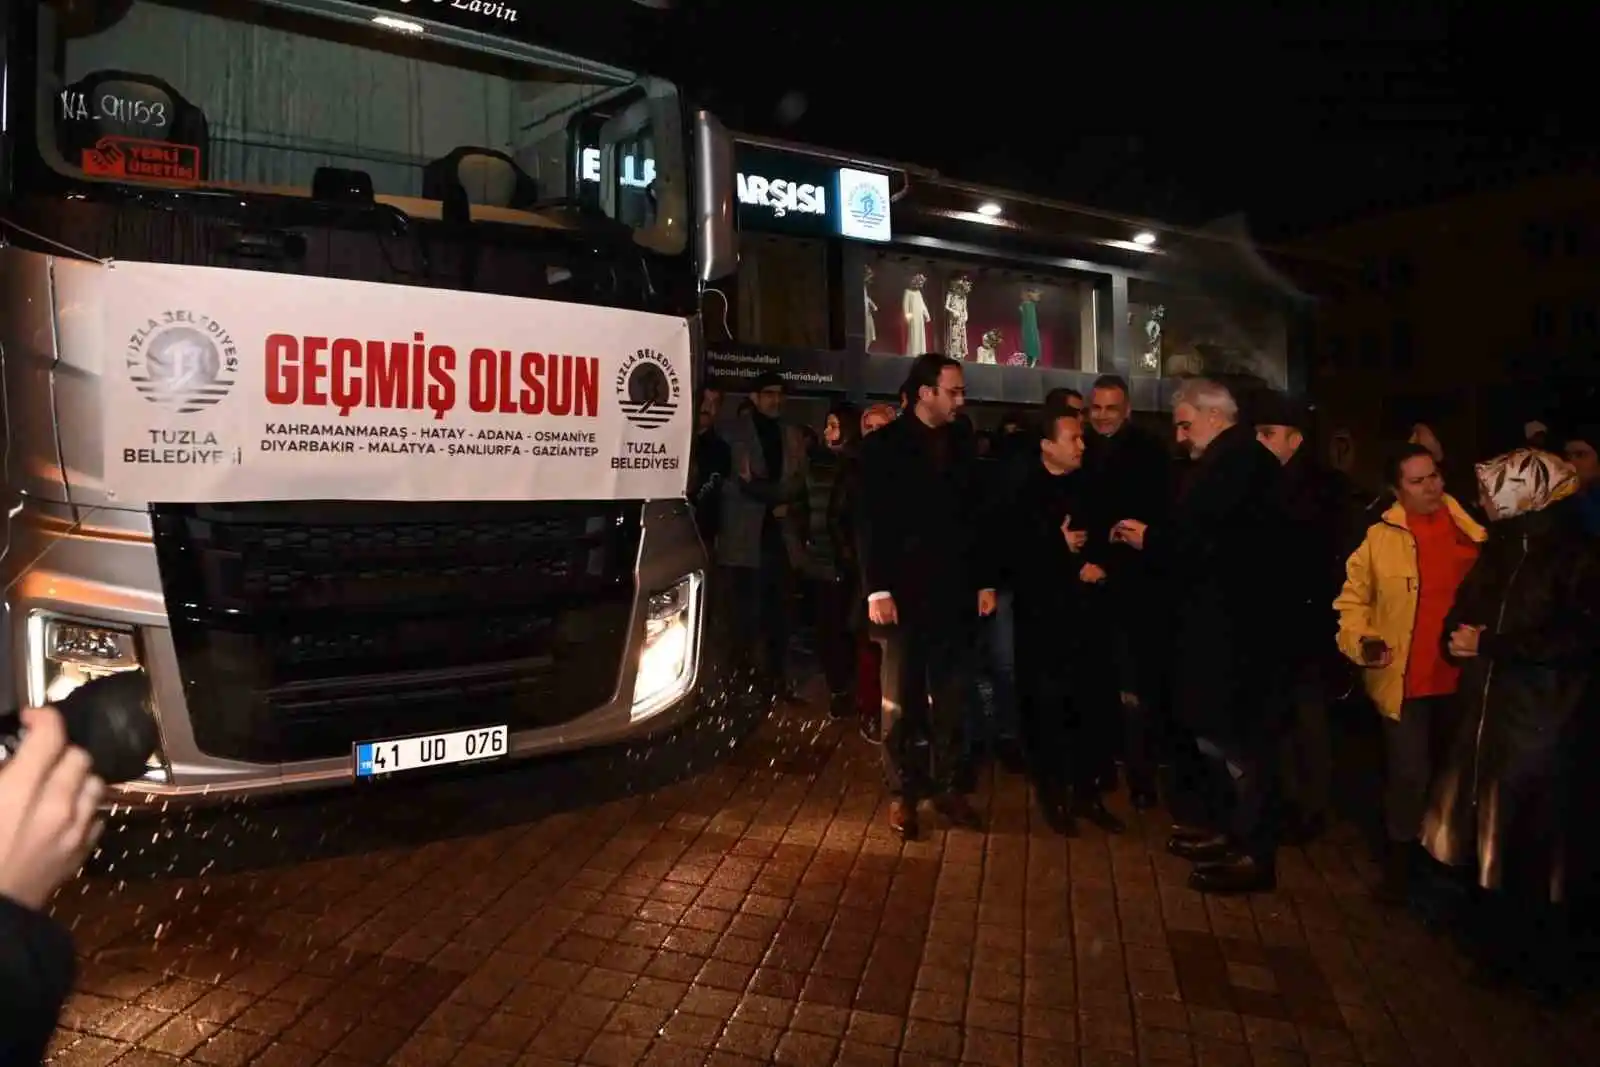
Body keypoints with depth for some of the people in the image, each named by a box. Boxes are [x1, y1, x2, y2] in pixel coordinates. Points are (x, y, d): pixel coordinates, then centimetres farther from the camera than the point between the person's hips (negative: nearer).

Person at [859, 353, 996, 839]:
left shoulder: (959, 447, 11)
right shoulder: (885, 445, -3)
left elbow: (974, 519, 12)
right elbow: (872, 522, -8)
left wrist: (984, 581, 7)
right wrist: (877, 589, -14)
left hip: (955, 593, 4)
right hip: (905, 592, -4)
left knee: (951, 698, 9)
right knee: (901, 700, 6)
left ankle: (947, 785, 22)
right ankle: (902, 791, 18)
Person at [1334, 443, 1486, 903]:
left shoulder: (1471, 530, 1)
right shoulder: (1381, 537, -6)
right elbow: (1352, 599, -3)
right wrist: (1360, 640, -19)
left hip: (1461, 678, 3)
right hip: (1406, 682, -3)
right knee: (1409, 776, 1)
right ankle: (1400, 864, 19)